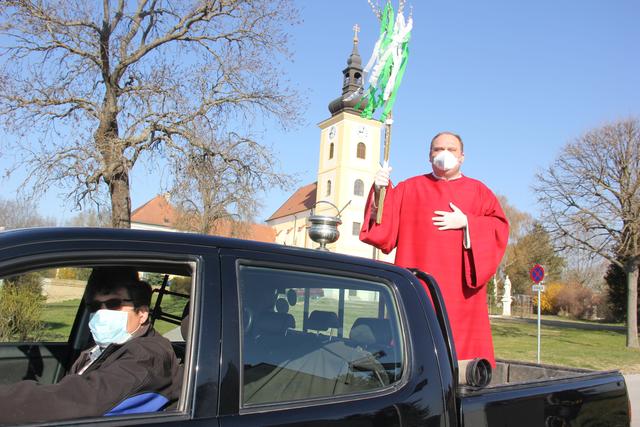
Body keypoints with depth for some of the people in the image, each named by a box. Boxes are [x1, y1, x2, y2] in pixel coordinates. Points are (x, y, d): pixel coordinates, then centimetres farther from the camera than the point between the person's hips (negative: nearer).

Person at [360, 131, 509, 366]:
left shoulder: (478, 191, 16)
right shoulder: (408, 188, 15)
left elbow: (500, 228, 5)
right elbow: (385, 230, 5)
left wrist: (466, 222, -9)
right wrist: (380, 191, -9)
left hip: (460, 290, 1)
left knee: (460, 345, -4)